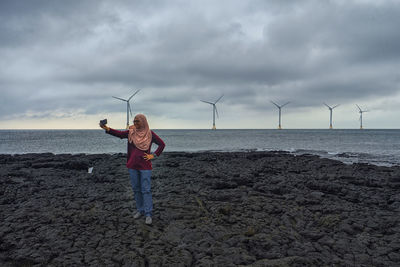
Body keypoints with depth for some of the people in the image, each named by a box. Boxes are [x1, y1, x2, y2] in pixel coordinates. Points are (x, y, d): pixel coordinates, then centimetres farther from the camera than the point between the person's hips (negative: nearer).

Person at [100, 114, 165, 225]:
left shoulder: (150, 134, -3)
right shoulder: (131, 132, 1)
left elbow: (162, 144, 4)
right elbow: (119, 133, -15)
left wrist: (154, 155, -3)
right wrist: (107, 128, -30)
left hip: (145, 166, -3)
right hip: (132, 166, 3)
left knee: (146, 190, -3)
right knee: (136, 189, 11)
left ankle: (148, 214, 2)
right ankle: (140, 210, 25)